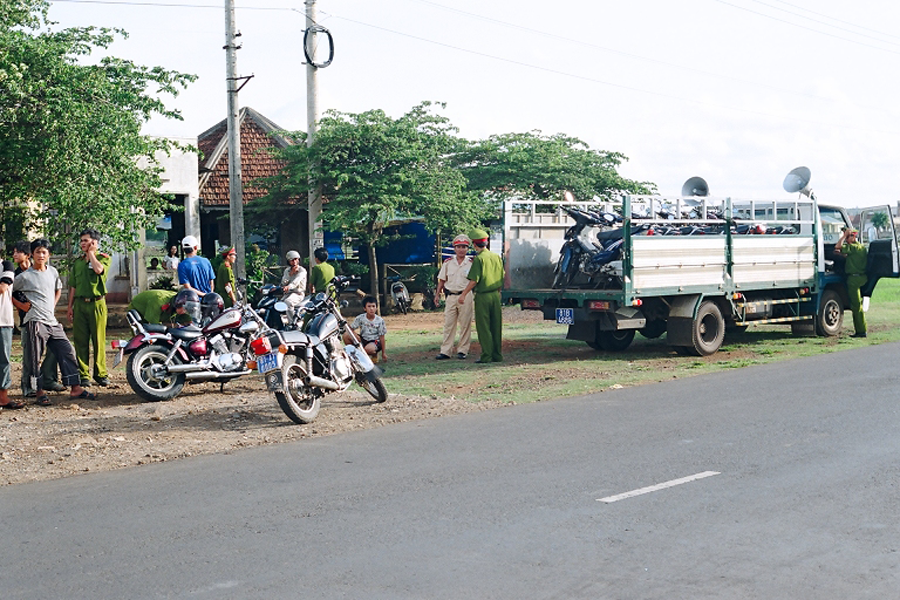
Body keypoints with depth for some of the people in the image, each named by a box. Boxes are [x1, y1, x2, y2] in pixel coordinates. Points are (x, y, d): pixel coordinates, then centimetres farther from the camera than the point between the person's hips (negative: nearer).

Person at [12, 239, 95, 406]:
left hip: (52, 321, 6)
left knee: (67, 351, 3)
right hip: (36, 322, -6)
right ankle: (40, 393, 4)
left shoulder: (53, 272, 12)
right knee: (35, 358, -3)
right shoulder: (24, 277, -4)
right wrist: (21, 305, -2)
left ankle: (76, 388, 7)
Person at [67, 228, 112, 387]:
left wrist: (91, 253, -5)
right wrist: (70, 307, 13)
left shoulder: (104, 257, 4)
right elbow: (73, 286, 19)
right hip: (79, 304, 4)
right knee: (80, 341, 2)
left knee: (99, 340, -1)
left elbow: (99, 269, -20)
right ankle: (83, 375, 6)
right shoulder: (77, 261, 17)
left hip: (97, 303, -4)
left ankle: (101, 374, 7)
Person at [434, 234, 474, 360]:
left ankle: (462, 350, 11)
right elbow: (442, 280, 14)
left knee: (465, 325, 2)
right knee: (448, 324, 3)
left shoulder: (471, 263, 1)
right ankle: (445, 351, 5)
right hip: (451, 296, 2)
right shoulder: (448, 263, 8)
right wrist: (437, 294, 10)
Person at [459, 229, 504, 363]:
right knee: (496, 326, 10)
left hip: (482, 296, -6)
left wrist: (463, 295, -9)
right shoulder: (497, 257, 8)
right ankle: (497, 355, 14)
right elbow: (501, 277, 13)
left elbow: (474, 281, -15)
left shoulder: (478, 259, -11)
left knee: (483, 327, -1)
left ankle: (486, 356, -1)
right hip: (496, 294, 6)